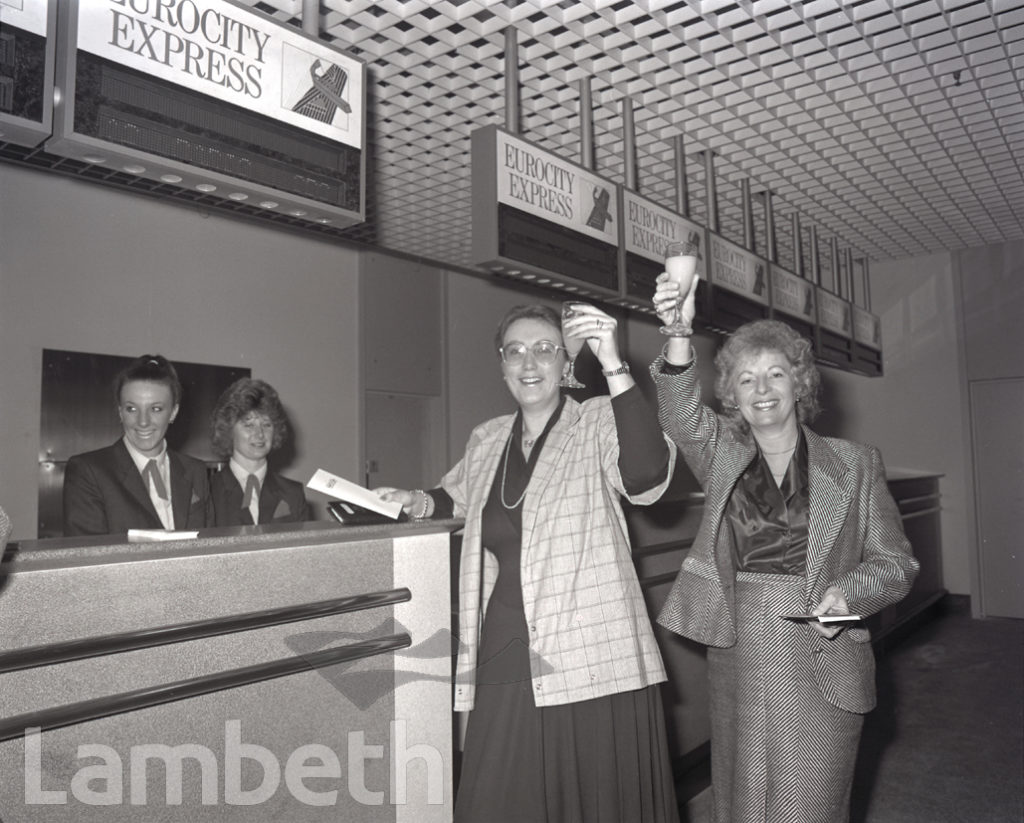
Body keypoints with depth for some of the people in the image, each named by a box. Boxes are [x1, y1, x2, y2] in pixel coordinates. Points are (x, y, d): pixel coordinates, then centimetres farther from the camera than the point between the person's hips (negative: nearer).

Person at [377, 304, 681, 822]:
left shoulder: (598, 423, -4)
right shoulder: (486, 440, 11)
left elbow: (647, 477, -24)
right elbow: (459, 498, 30)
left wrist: (613, 366, -29)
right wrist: (420, 502, 9)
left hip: (588, 663, -4)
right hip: (504, 665, 4)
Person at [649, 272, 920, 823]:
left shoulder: (854, 463, 4)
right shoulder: (721, 457, 5)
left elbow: (895, 562, 7)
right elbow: (681, 415, -15)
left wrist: (847, 592, -15)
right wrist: (678, 334, -32)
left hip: (822, 668, -1)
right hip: (737, 667, 2)